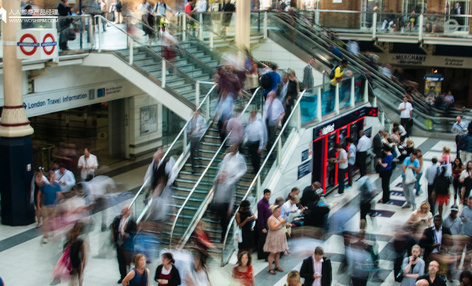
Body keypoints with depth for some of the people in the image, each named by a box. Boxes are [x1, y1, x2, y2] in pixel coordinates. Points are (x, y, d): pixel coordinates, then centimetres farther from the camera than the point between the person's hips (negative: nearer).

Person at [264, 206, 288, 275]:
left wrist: (285, 223, 2)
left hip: (280, 238, 8)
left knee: (278, 252, 13)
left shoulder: (280, 217, 9)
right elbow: (273, 227, -29)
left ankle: (277, 267, 23)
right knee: (272, 253, -3)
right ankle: (270, 269, 1)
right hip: (273, 238, -8)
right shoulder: (271, 219, -16)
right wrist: (281, 222, -27)